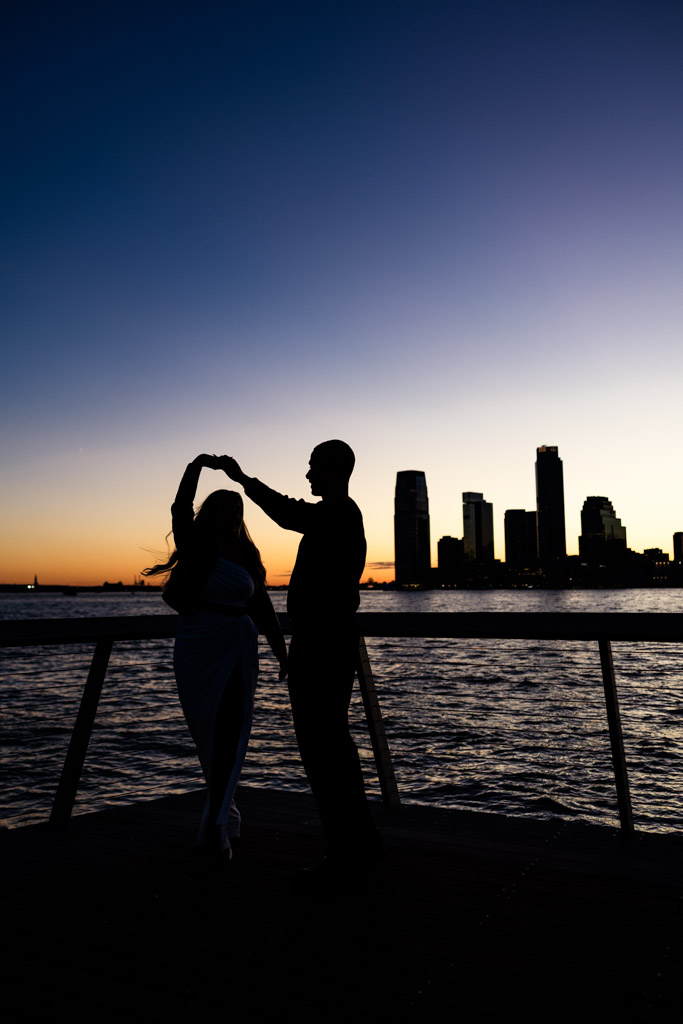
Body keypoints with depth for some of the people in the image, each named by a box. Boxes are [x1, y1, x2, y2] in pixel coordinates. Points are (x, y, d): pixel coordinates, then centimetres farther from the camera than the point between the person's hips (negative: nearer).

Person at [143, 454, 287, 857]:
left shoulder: (247, 557, 8)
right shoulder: (196, 549, 1)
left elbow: (263, 609, 12)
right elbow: (180, 509, -16)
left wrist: (282, 653, 12)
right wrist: (196, 468, -25)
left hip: (236, 653, 1)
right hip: (196, 651, -1)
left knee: (229, 734, -7)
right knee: (207, 734, 9)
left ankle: (215, 830, -5)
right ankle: (227, 817, 28)